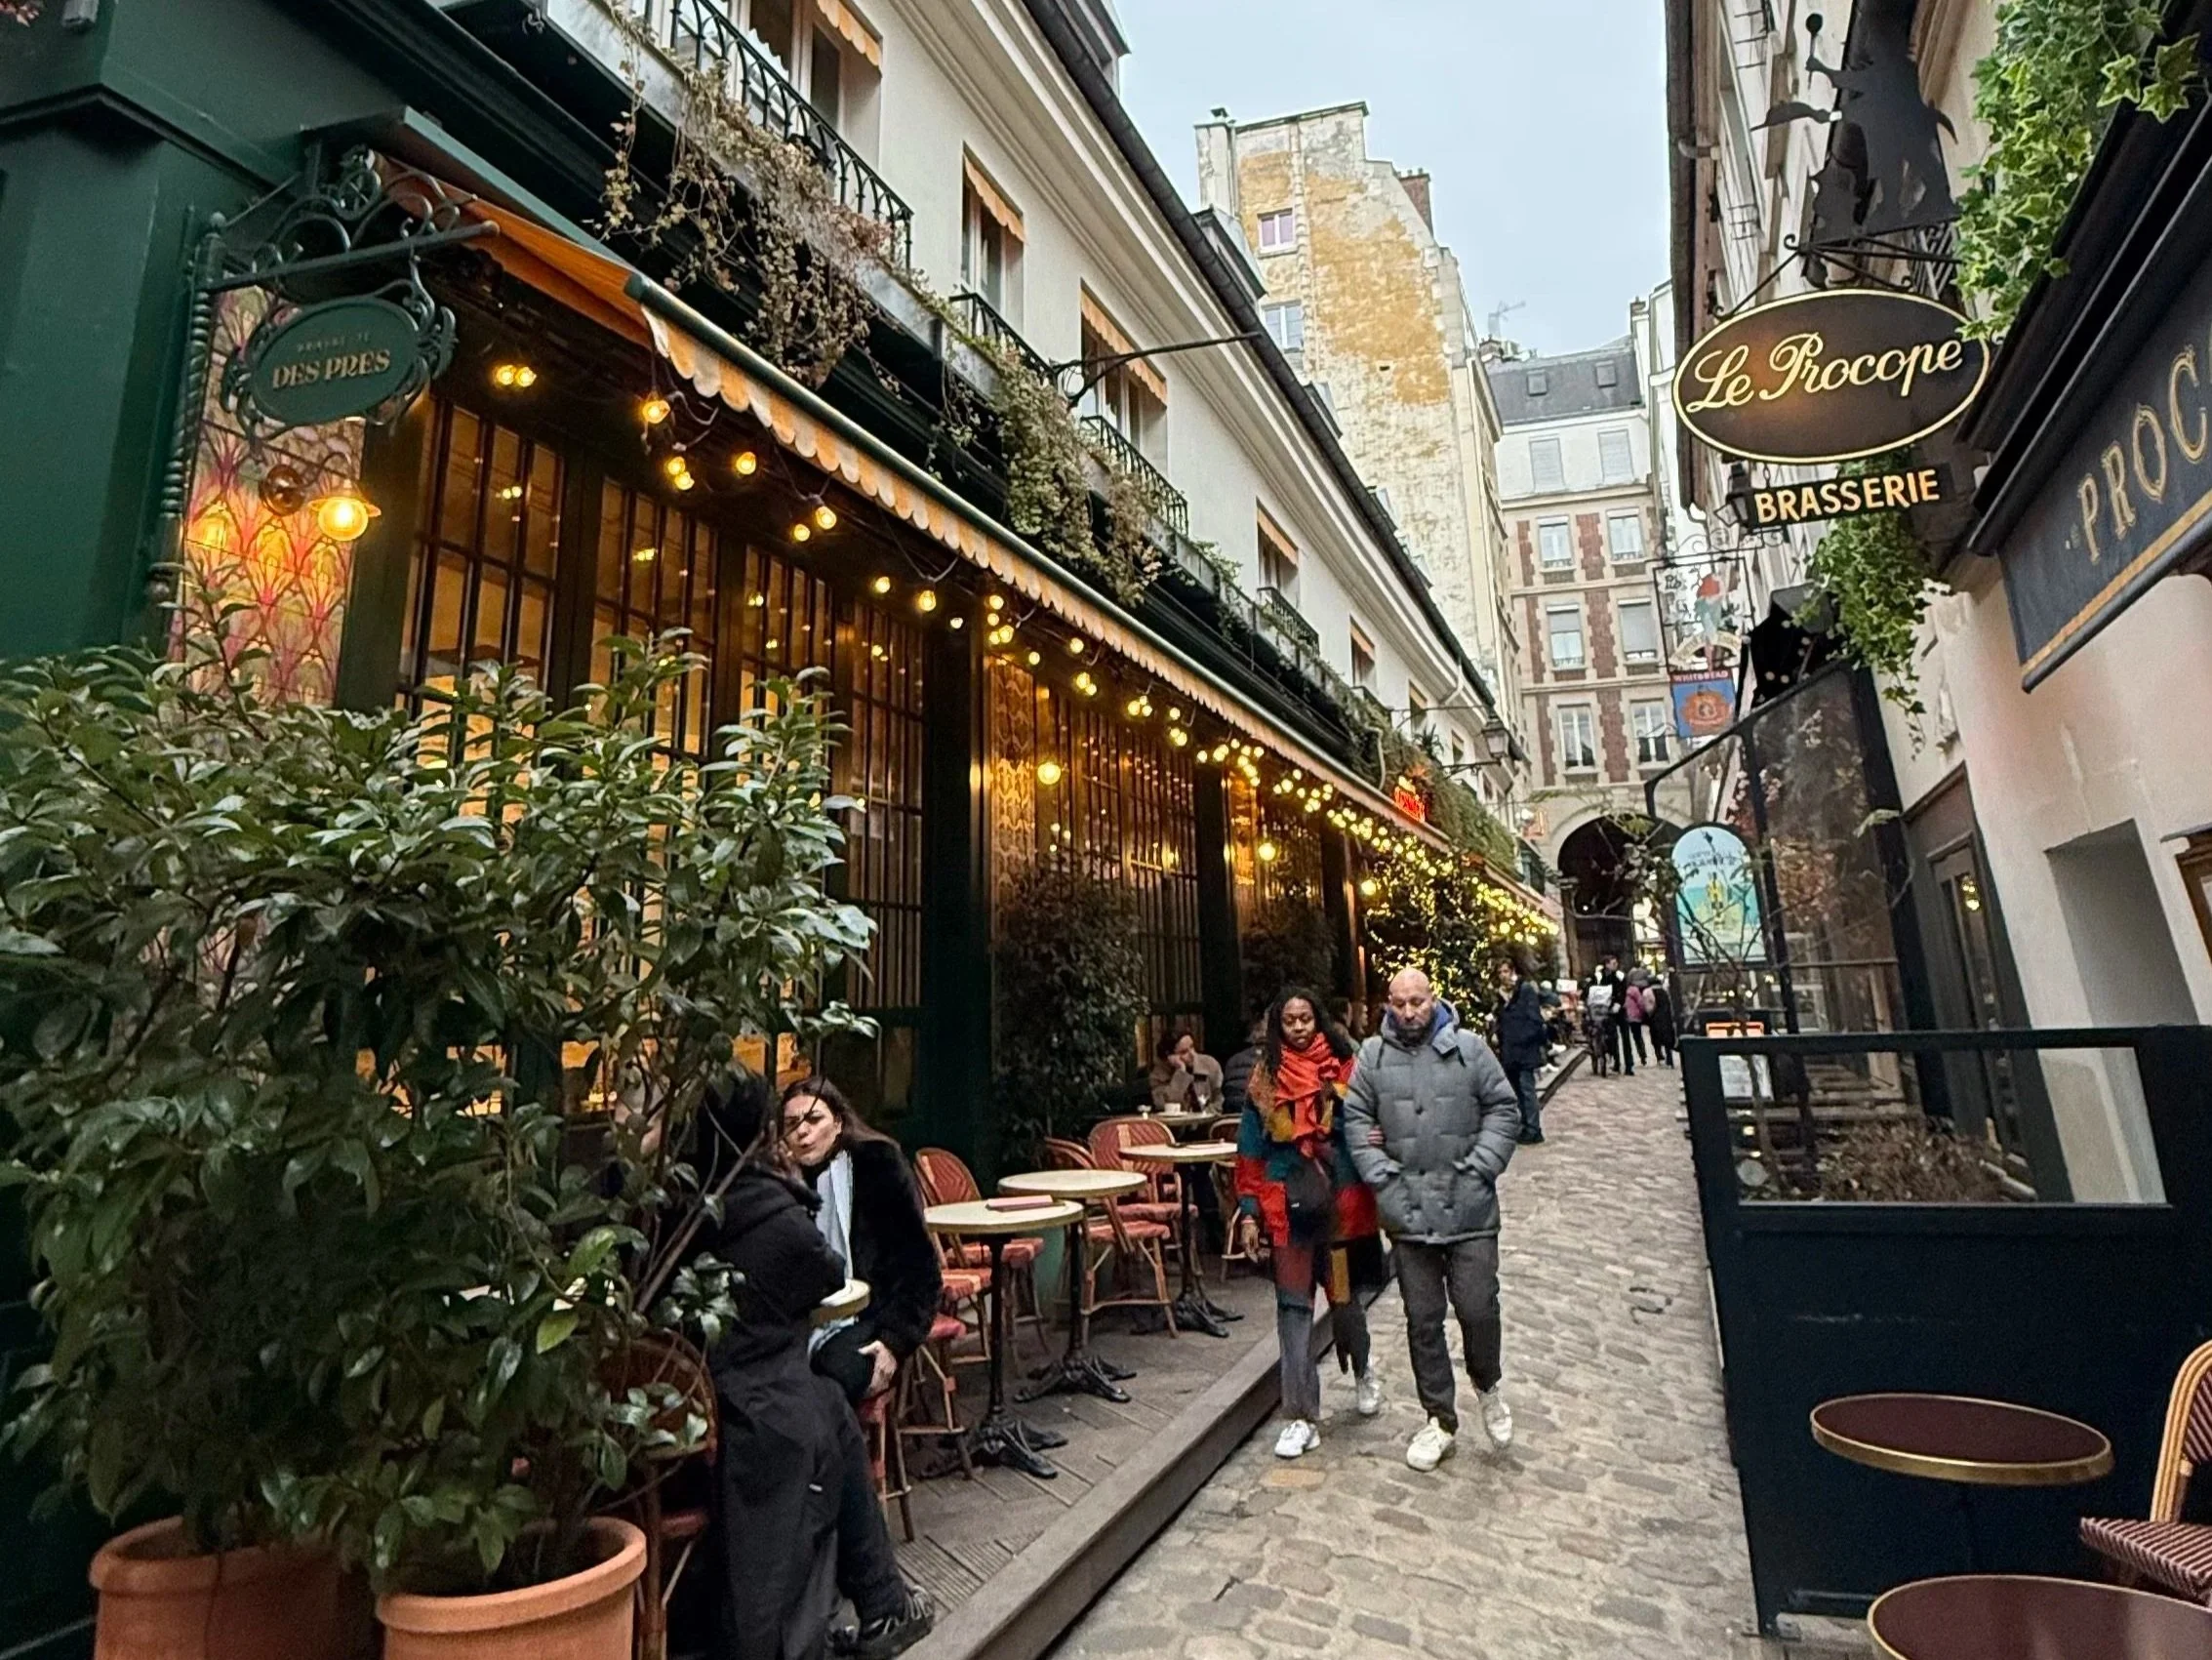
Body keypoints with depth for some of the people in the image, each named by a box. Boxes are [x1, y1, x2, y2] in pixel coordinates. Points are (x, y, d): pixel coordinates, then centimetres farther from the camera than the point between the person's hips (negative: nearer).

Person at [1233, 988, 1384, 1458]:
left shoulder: (1343, 1070, -2)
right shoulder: (1264, 1080, 1)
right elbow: (1250, 1149, 3)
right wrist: (1249, 1212, 0)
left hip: (1341, 1202, 0)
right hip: (1287, 1207, 1)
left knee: (1344, 1297, 13)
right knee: (1293, 1310, 3)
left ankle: (1363, 1369, 45)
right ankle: (1301, 1419, 14)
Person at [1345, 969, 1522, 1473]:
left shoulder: (1469, 1048, -1)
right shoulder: (1372, 1055, 3)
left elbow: (1503, 1110, 1)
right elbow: (1356, 1119, 3)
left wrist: (1480, 1167, -8)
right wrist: (1382, 1175, -6)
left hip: (1469, 1208, -1)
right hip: (1407, 1211, 2)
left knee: (1478, 1309, 0)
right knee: (1423, 1320, 10)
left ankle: (1488, 1386, 33)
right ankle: (1441, 1420, 27)